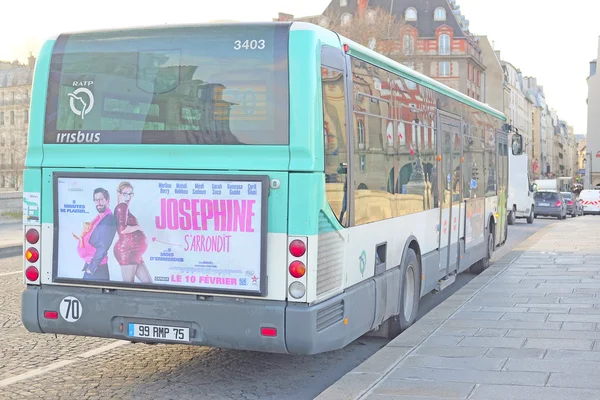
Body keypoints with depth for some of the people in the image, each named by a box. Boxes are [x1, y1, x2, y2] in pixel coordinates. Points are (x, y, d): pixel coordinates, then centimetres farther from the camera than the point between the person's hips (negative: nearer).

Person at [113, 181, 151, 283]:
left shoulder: (124, 208, 22)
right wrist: (138, 227, -7)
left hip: (133, 251, 10)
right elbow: (122, 229, -21)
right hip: (127, 250, -10)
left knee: (148, 282, 6)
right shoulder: (122, 206, -9)